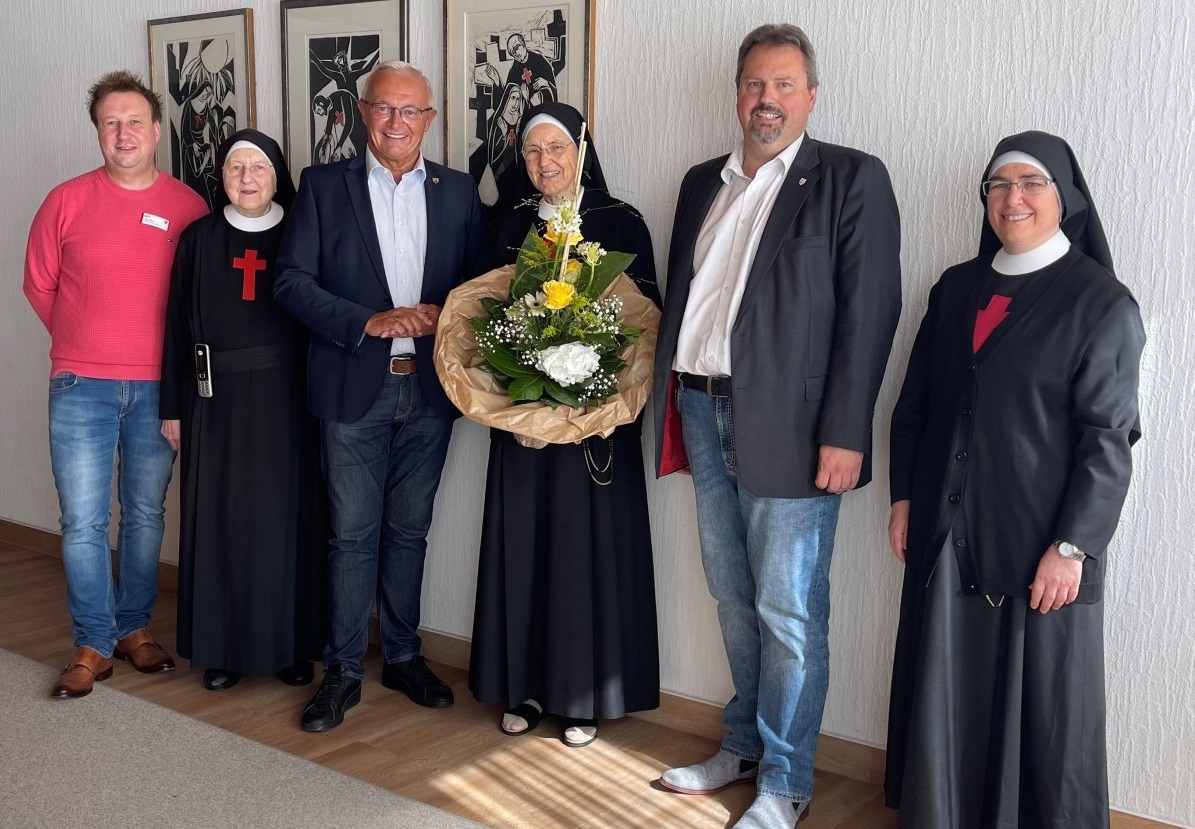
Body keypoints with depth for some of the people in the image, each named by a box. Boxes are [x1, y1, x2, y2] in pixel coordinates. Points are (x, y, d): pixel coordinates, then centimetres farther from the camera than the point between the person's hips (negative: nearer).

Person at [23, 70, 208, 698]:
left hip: (158, 387, 1)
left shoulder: (188, 207, 0)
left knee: (145, 515, 11)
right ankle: (93, 645, 12)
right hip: (81, 387, 0)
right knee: (83, 521, 0)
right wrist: (86, 344, 13)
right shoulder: (67, 201, -1)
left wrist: (172, 357, 7)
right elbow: (39, 285, 9)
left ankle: (134, 628, 26)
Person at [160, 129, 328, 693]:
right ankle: (221, 646, 15)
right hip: (217, 398, 1)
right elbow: (177, 324, 6)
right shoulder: (198, 239, 6)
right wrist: (172, 407, 3)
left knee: (287, 516, 3)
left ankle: (291, 645, 15)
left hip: (286, 398, -1)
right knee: (219, 518, 3)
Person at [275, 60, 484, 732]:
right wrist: (370, 321, -16)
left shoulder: (459, 192, 8)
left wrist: (445, 317, -12)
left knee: (409, 531, 13)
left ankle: (404, 656, 27)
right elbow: (291, 280, -5)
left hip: (429, 389, 2)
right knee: (353, 534, 4)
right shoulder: (324, 185, 2)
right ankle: (345, 670, 16)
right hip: (355, 388, -2)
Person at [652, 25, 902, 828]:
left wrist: (844, 433, -16)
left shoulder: (852, 178, -3)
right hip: (703, 412, 6)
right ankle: (743, 745, 32)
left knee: (788, 610, 0)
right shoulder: (703, 183, 15)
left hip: (788, 425, -6)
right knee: (735, 598, 16)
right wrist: (672, 403, 10)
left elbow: (870, 311, -10)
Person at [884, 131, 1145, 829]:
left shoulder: (1103, 303, -6)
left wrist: (1071, 546, -14)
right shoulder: (957, 287, 10)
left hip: (1039, 546, -5)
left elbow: (1108, 439, -10)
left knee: (1039, 702, 6)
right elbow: (915, 402, 13)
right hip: (945, 536, 5)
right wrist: (905, 497, 9)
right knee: (944, 696, 12)